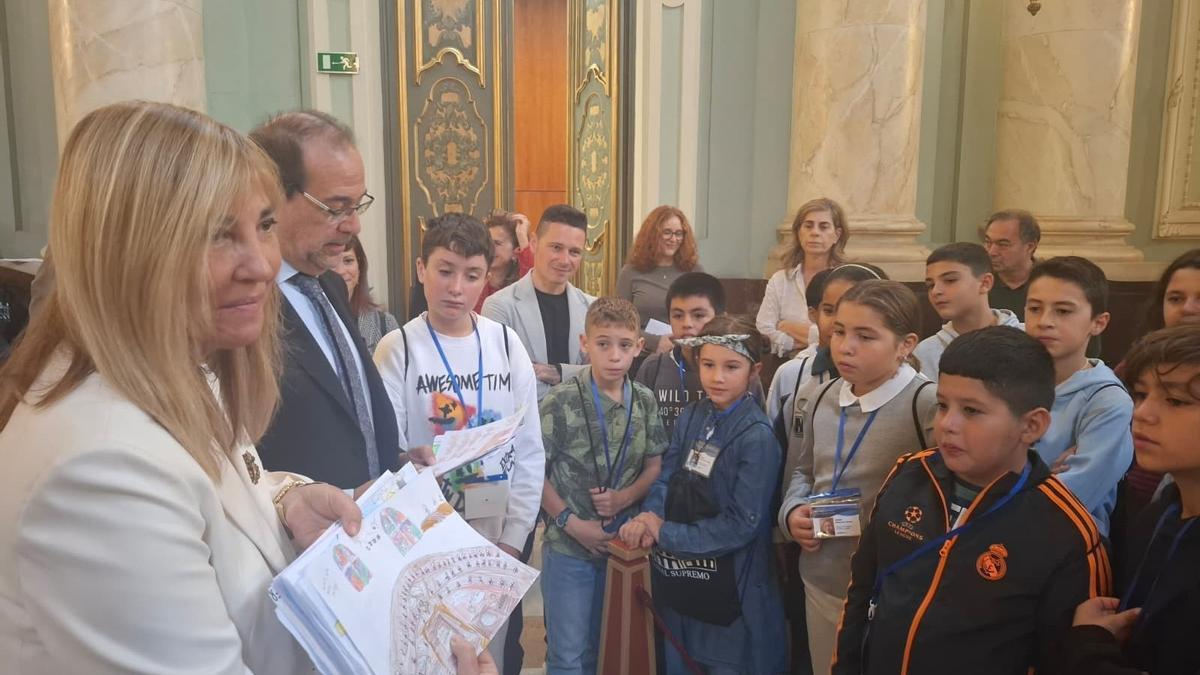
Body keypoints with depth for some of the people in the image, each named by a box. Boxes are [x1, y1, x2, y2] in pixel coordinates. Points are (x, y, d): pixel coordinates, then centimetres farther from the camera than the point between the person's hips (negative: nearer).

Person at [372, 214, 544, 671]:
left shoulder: (506, 343, 0)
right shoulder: (397, 349, -7)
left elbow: (530, 450, 2)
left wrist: (514, 536, -1)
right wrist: (407, 460, -30)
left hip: (497, 530, 2)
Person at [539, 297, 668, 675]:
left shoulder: (645, 402, -1)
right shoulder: (561, 402, -15)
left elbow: (654, 467, 5)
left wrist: (622, 498, -12)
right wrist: (571, 523, -14)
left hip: (622, 542, 4)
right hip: (568, 545, -4)